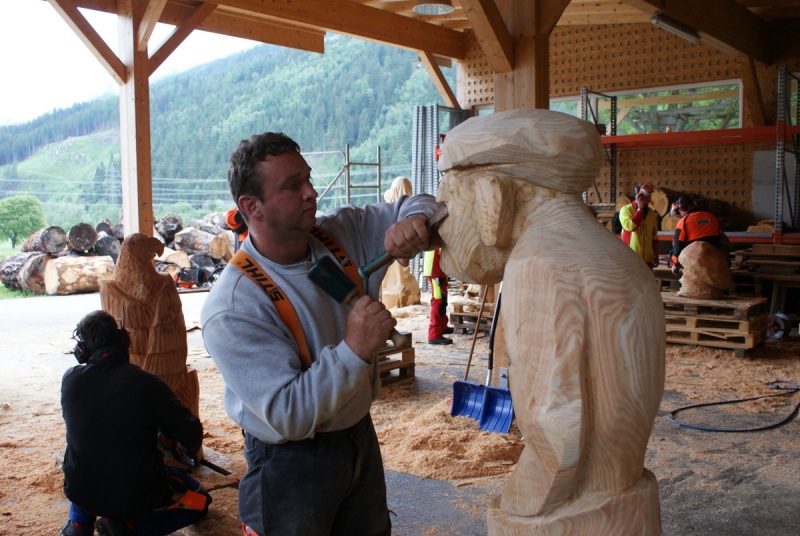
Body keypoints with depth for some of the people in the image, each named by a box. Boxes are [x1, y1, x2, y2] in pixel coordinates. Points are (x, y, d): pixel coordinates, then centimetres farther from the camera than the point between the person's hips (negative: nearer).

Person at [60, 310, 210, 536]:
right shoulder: (147, 384, -19)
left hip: (80, 493, 5)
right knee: (199, 500, 18)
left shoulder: (69, 380, -8)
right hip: (136, 497, -5)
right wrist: (191, 449, 12)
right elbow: (192, 436, -11)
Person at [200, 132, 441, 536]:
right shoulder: (232, 309, -26)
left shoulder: (343, 233, -8)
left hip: (360, 437, 6)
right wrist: (354, 351, -37)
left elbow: (418, 206, 2)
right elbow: (288, 416, -29)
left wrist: (413, 221, -22)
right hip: (290, 461, -6)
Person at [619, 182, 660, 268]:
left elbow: (654, 237, 17)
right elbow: (629, 226, -24)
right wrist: (640, 209, -15)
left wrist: (656, 256, 14)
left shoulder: (651, 213, 12)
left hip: (648, 259, 5)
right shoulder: (626, 210, -4)